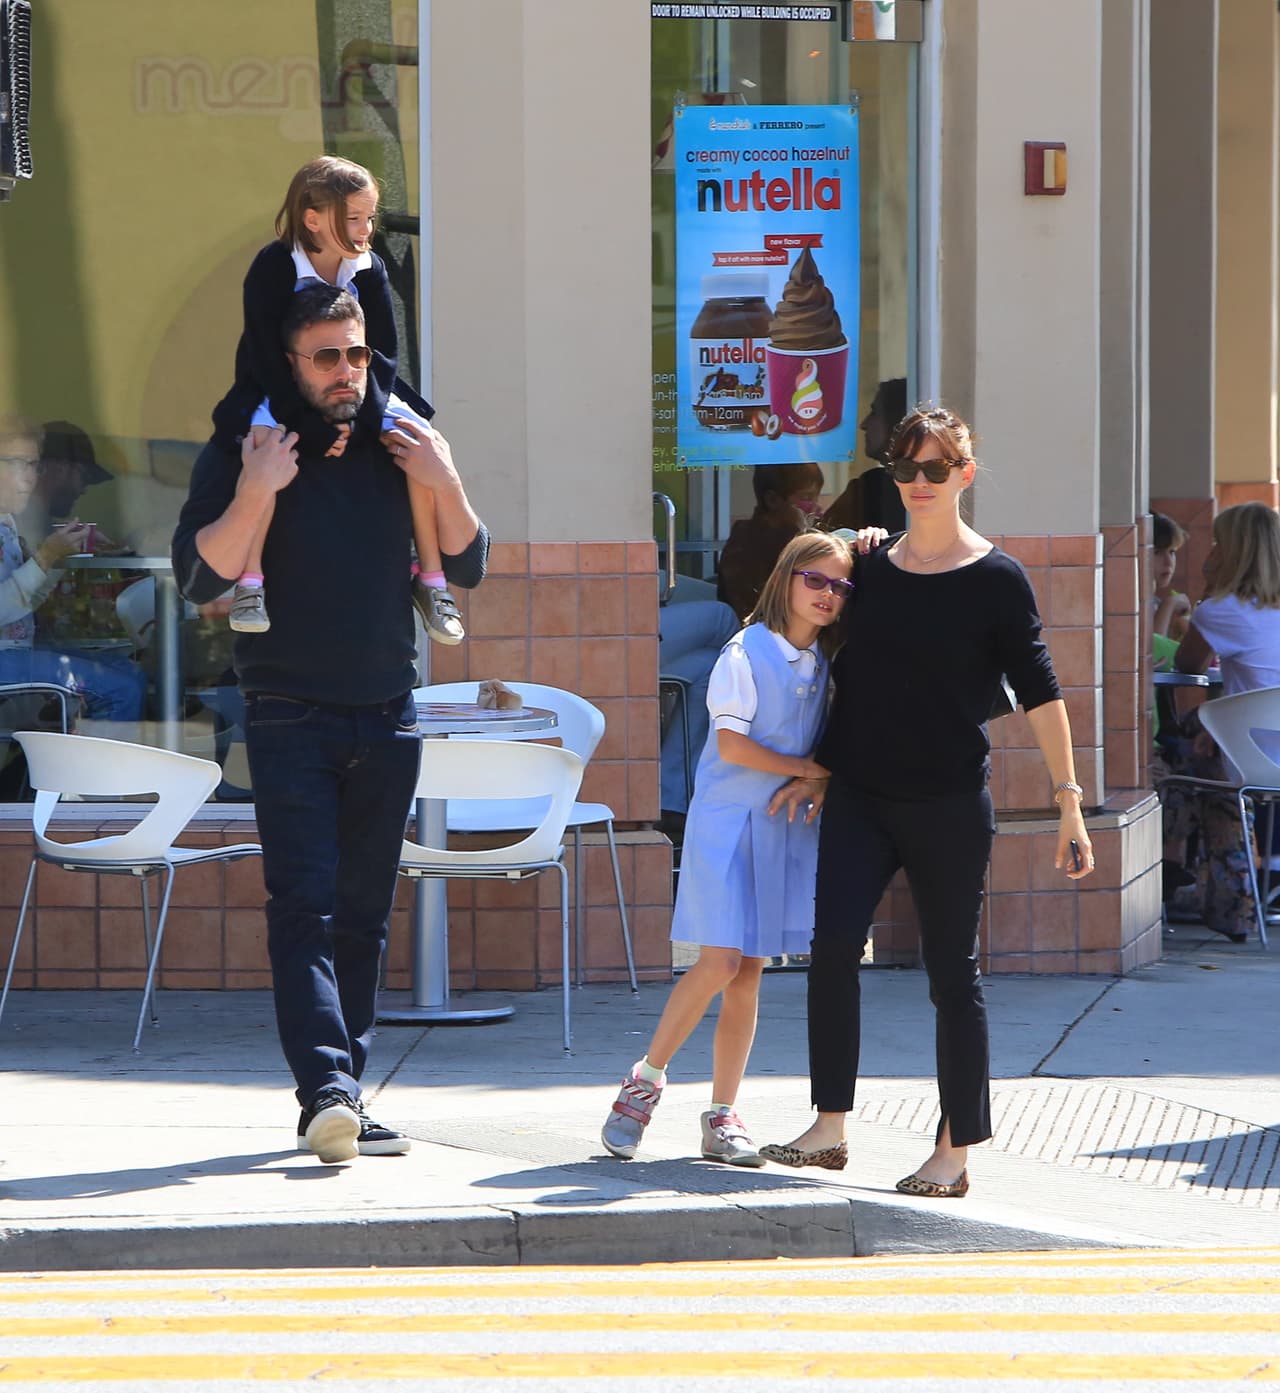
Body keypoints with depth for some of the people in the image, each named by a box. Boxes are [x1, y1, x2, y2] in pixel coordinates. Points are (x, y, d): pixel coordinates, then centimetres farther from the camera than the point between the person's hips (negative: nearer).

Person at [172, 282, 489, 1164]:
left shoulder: (396, 450, 10)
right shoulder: (244, 455, -1)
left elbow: (468, 568, 10)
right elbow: (200, 577, -10)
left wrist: (446, 484, -7)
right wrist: (255, 494, -23)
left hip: (386, 718, 4)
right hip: (291, 718, -4)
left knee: (364, 915, 6)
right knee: (303, 903, -16)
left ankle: (343, 1099, 10)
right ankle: (327, 1088, -27)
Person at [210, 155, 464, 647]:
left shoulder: (369, 269, -4)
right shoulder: (273, 269, -18)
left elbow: (382, 353, -5)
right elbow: (268, 362, -22)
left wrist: (360, 416, -23)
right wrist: (311, 429, -30)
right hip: (278, 393, -4)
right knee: (264, 440, -37)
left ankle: (430, 577, -10)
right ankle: (249, 582, -34)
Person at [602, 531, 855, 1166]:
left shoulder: (826, 662, 9)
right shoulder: (747, 652, -9)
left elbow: (825, 745, 18)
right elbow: (732, 745, -14)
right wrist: (807, 770, -11)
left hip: (789, 827, 5)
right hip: (730, 821, -5)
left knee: (748, 973, 5)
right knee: (720, 963, -14)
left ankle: (722, 1117, 9)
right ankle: (647, 1077, 3)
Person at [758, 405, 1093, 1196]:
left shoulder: (996, 580, -4)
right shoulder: (873, 569, 8)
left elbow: (1039, 692, -5)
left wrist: (1069, 802, -9)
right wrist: (819, 774, 12)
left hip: (950, 804, -3)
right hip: (861, 797, 3)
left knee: (953, 972, 2)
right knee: (834, 945, -14)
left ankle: (957, 1151, 10)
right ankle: (830, 1130, -8)